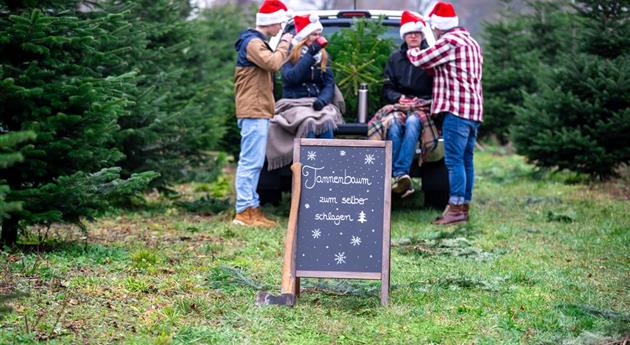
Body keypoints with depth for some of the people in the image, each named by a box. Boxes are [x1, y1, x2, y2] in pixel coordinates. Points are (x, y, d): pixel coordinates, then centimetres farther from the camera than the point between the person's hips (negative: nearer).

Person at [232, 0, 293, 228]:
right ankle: (244, 212, -14)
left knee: (253, 162, 11)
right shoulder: (253, 43, -11)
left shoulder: (258, 43, 23)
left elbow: (273, 64, 28)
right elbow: (273, 63, -23)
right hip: (254, 111, -11)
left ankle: (251, 207, 14)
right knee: (251, 161, -12)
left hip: (258, 111, 11)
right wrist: (284, 45, -10)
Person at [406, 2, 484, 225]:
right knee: (466, 160, 10)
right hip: (474, 109, 10)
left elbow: (421, 60, -6)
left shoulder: (449, 41, -9)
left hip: (457, 108, -10)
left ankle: (456, 208, -13)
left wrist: (411, 52, 14)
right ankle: (464, 206, 11)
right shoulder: (471, 42, 23)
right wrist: (437, 69, 22)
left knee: (454, 160, -10)